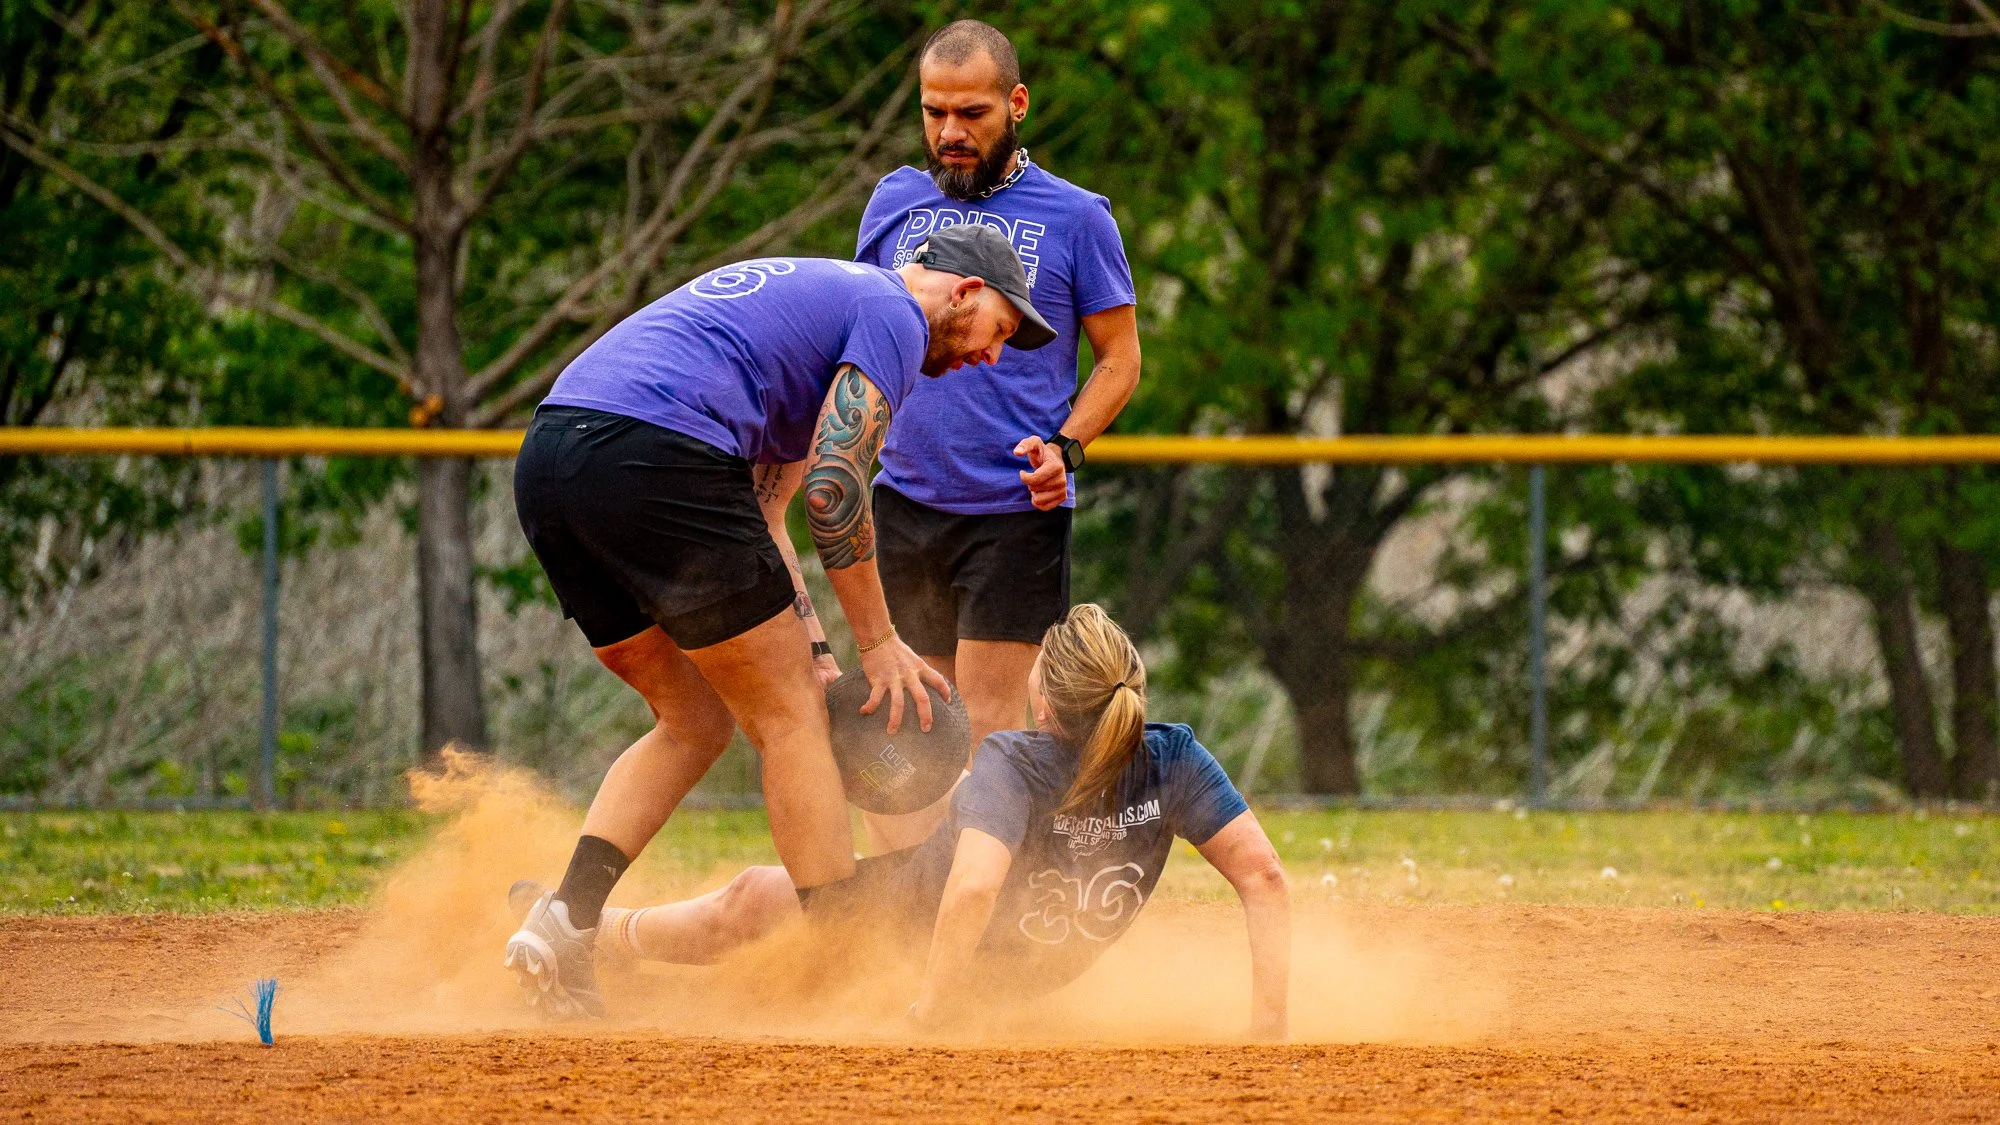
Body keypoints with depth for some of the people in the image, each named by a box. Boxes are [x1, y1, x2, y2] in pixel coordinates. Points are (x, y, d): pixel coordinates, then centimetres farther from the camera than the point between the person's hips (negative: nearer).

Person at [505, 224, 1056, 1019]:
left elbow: (759, 507, 28)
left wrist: (807, 648, 18)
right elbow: (833, 483, -5)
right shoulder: (894, 313, 6)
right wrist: (880, 643, 3)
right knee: (790, 717, 1)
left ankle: (563, 923, 6)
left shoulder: (810, 293, 34)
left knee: (696, 722, 20)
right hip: (651, 450, -9)